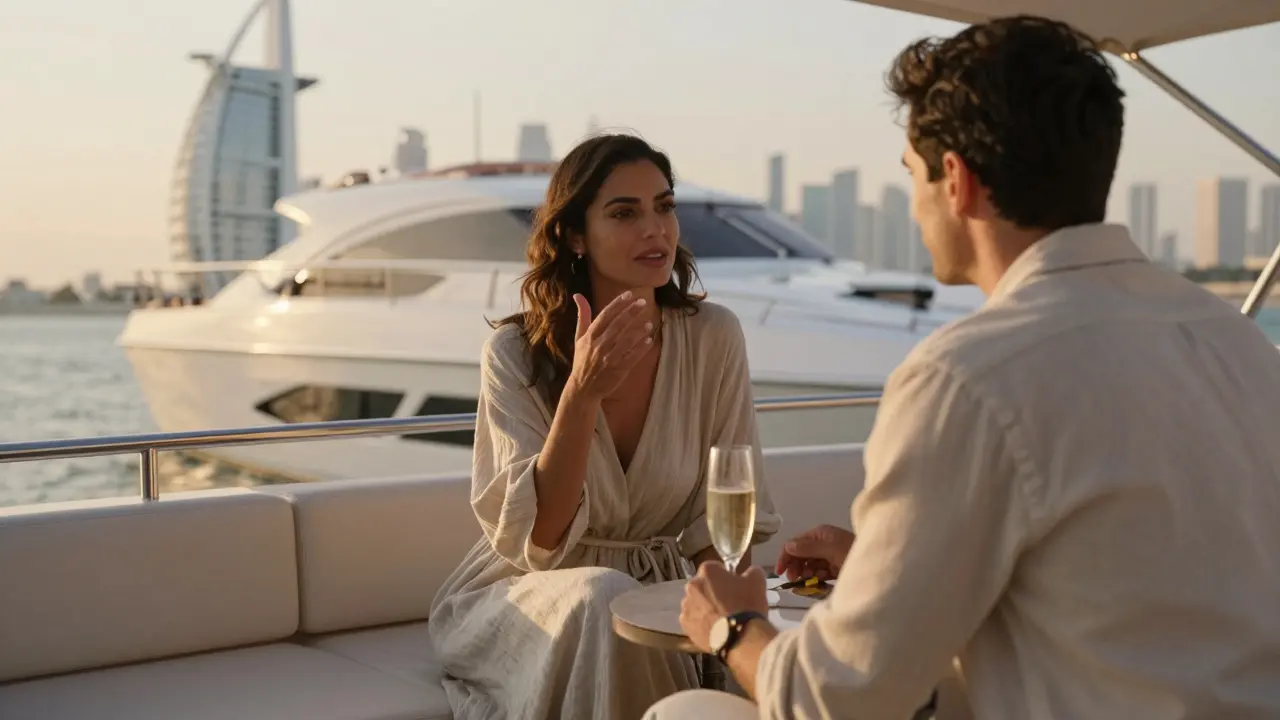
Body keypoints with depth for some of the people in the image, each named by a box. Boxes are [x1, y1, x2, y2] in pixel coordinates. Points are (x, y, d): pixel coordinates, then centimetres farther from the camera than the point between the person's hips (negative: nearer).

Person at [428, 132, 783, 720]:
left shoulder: (713, 337, -8)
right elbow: (534, 539, -20)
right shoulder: (516, 351, -13)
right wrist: (582, 391, -31)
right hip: (522, 598, -1)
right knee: (605, 596, -33)